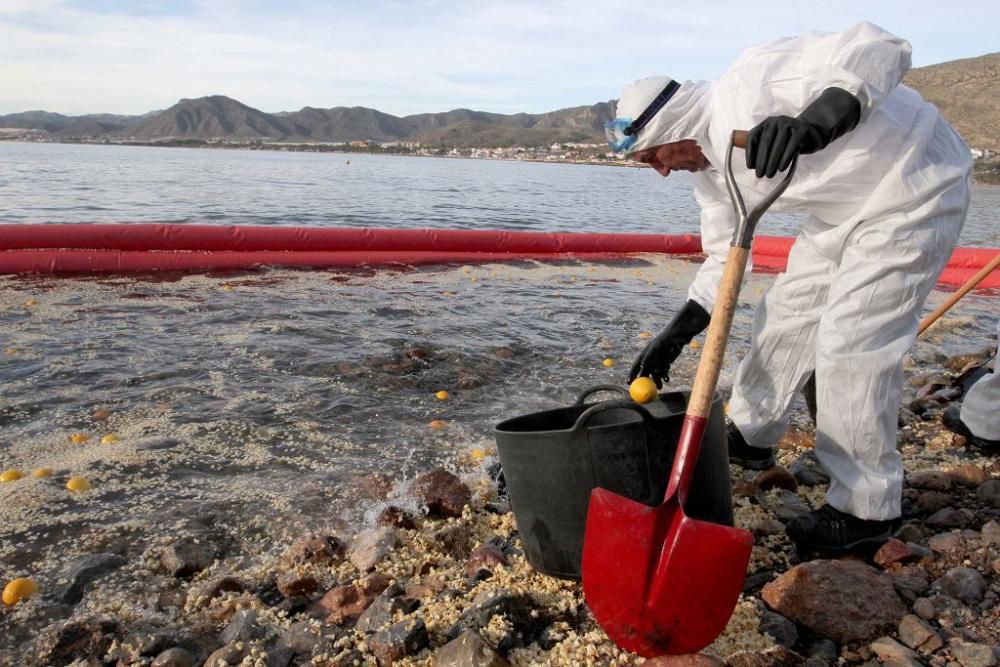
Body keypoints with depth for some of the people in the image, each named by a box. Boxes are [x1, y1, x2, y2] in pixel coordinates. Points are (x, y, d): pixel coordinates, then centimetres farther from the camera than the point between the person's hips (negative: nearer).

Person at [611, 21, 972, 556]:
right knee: (786, 313, 12)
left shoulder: (752, 82, -26)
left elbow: (881, 49, -35)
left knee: (850, 342, -12)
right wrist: (673, 337, 3)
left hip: (914, 186, -9)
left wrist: (815, 121, -54)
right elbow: (725, 256, 9)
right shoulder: (708, 166, 3)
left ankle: (866, 510, 2)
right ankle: (749, 436, 31)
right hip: (844, 207, 9)